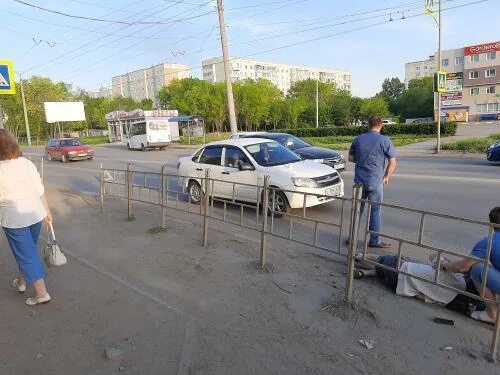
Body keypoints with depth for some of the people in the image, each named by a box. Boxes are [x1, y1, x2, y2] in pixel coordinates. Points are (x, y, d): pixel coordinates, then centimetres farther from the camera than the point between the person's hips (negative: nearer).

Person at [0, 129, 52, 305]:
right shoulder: (27, 163, -3)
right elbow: (40, 190, 1)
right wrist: (47, 211, 10)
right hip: (35, 213, 5)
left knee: (26, 254, 5)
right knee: (27, 250, 23)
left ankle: (42, 293, 9)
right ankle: (22, 282, 43)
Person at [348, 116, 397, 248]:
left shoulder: (358, 139, 4)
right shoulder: (384, 140, -7)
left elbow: (351, 158, 11)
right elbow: (392, 162, -6)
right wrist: (386, 177, 6)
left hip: (359, 180, 3)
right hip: (375, 181, -3)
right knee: (375, 211, 6)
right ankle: (374, 241, 14)